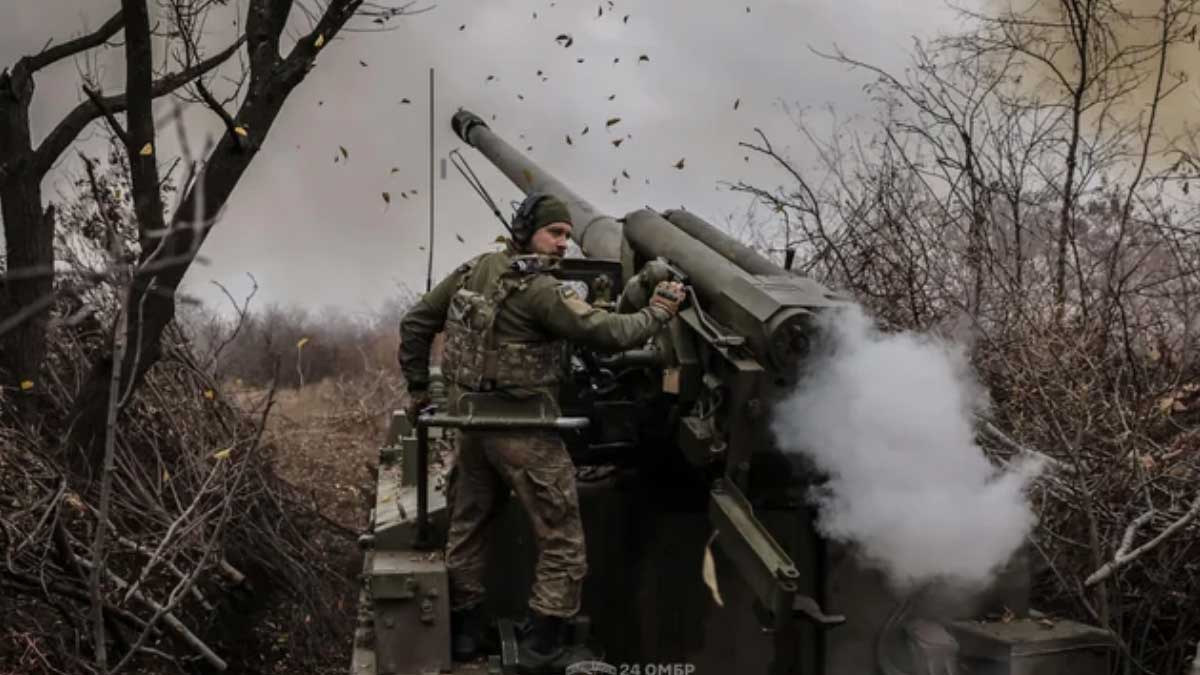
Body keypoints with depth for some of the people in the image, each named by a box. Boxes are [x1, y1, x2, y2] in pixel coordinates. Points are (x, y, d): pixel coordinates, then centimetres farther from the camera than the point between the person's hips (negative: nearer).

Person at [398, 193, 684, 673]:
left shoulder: (474, 271, 6)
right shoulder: (539, 290, -16)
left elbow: (415, 324, 11)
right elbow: (606, 333, -21)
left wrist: (418, 388, 20)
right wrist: (657, 314, -5)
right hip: (523, 427, -8)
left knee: (468, 525, 20)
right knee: (561, 541, 5)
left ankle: (463, 630, 29)